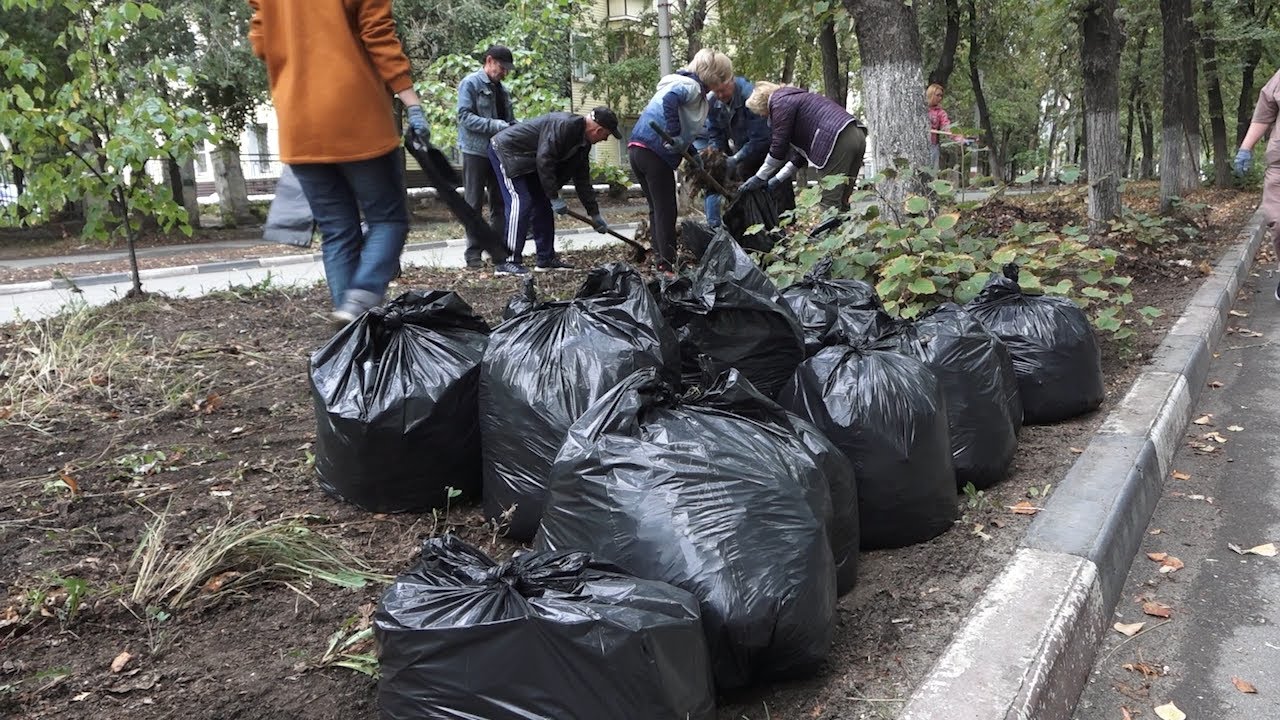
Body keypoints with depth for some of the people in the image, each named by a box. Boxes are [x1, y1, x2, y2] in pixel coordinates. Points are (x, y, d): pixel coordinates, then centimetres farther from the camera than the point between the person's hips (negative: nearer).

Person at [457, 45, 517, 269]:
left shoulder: (501, 89, 14)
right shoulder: (470, 83, -6)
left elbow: (510, 119, 18)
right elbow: (465, 116, -15)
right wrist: (497, 126, -23)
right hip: (476, 151, -6)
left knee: (500, 202, 8)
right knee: (474, 204, 0)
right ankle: (473, 253, 5)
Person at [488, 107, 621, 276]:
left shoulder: (583, 142, 4)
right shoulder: (563, 125, -28)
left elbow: (582, 178, 12)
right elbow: (544, 160, -32)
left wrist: (595, 214, 12)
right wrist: (554, 198, -27)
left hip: (527, 160, 10)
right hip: (506, 151, -10)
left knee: (542, 205, 6)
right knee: (521, 202, -18)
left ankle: (546, 258, 12)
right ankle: (506, 262, -17)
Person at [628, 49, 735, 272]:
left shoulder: (684, 82, 23)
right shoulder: (692, 86, -6)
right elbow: (669, 100, -27)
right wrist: (674, 136, -26)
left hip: (638, 147, 9)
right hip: (655, 151, -9)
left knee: (657, 209, 17)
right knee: (666, 212, -1)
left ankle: (662, 260, 22)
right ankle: (668, 264, 2)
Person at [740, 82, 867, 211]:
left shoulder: (780, 102, 2)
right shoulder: (795, 98, 31)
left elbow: (779, 146, -1)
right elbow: (802, 150, 28)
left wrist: (759, 178, 8)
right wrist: (778, 178, 27)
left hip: (838, 140, -10)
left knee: (829, 202, -9)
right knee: (839, 203, 10)